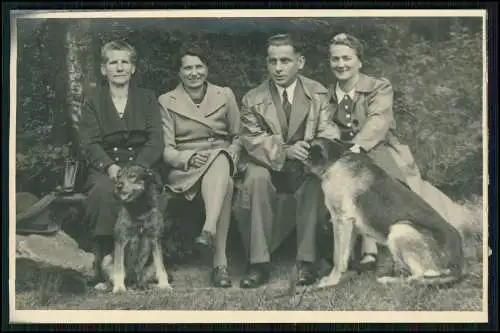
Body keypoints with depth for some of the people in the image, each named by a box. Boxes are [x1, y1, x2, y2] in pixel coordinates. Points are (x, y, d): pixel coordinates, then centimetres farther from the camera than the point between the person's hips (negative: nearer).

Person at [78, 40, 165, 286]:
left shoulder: (147, 99, 15)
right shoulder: (93, 100, 13)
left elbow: (155, 141, 3)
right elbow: (89, 143, 1)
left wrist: (137, 169, -16)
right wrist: (110, 166, -20)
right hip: (104, 168, 0)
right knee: (105, 190, -35)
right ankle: (104, 260, -28)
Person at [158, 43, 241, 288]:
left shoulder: (225, 95, 13)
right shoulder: (167, 102, 8)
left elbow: (238, 137, 15)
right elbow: (166, 149, 1)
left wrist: (231, 155, -7)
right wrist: (188, 159, -19)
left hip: (223, 160, 2)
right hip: (185, 169, -1)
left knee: (219, 161, -39)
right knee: (224, 184, -37)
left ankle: (208, 231, -56)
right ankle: (220, 261, -48)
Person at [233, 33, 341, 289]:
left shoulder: (318, 93, 6)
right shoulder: (252, 100, 0)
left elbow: (327, 130, -2)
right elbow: (252, 139, -12)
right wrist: (285, 151, -32)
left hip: (303, 166, 1)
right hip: (268, 165, 0)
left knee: (315, 178, -33)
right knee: (257, 178, -34)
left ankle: (306, 261, -27)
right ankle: (258, 263, -28)